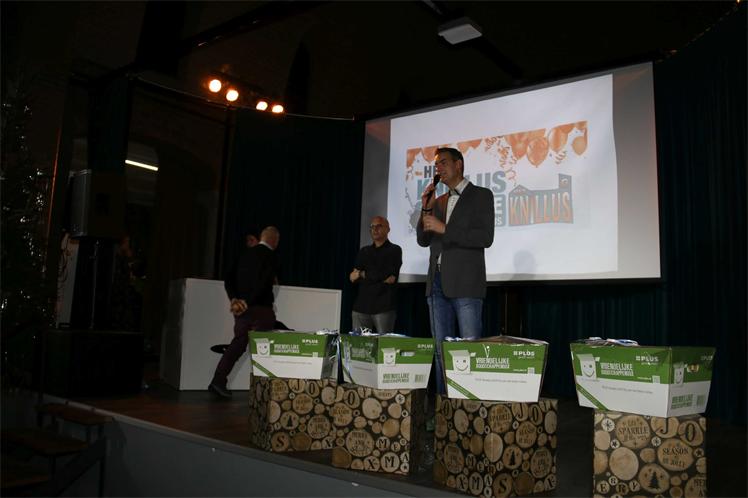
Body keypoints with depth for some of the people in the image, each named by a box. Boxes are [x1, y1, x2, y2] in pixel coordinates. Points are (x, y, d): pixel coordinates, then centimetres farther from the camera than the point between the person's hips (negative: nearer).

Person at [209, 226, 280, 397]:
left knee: (238, 343, 15)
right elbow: (263, 285, -20)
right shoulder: (270, 257, -9)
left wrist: (234, 299, 0)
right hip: (261, 309, -6)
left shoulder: (245, 253, 11)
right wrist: (247, 303, -14)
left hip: (242, 308, 7)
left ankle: (218, 382, 14)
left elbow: (229, 278, 6)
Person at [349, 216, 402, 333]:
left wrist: (364, 274, 0)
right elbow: (352, 277, 6)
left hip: (384, 308, -4)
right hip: (361, 306, 4)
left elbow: (390, 276, -10)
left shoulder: (394, 250, 3)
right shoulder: (364, 251, 17)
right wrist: (381, 277, -7)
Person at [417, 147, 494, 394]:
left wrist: (444, 228, -14)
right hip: (437, 283, 6)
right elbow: (424, 240, 16)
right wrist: (426, 209, 3)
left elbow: (485, 237, -10)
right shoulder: (438, 201, 20)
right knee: (441, 350, 8)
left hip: (465, 283, -6)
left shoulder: (481, 195, 2)